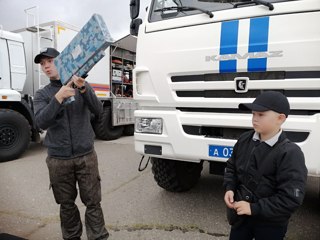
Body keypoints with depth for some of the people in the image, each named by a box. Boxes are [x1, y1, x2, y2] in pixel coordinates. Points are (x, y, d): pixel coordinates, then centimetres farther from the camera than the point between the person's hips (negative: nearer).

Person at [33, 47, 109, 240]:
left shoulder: (82, 85, 4)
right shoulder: (42, 94, 5)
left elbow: (97, 110, -11)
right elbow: (41, 122, -12)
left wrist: (83, 88, -26)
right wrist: (59, 97, -24)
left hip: (86, 156, -1)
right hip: (58, 159, 1)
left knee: (93, 202, 3)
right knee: (67, 204, 13)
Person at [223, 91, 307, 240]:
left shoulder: (290, 153, -22)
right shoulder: (245, 139, -6)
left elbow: (291, 199, -23)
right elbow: (231, 166, 8)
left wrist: (254, 208, -23)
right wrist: (229, 188, -7)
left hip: (270, 224, -4)